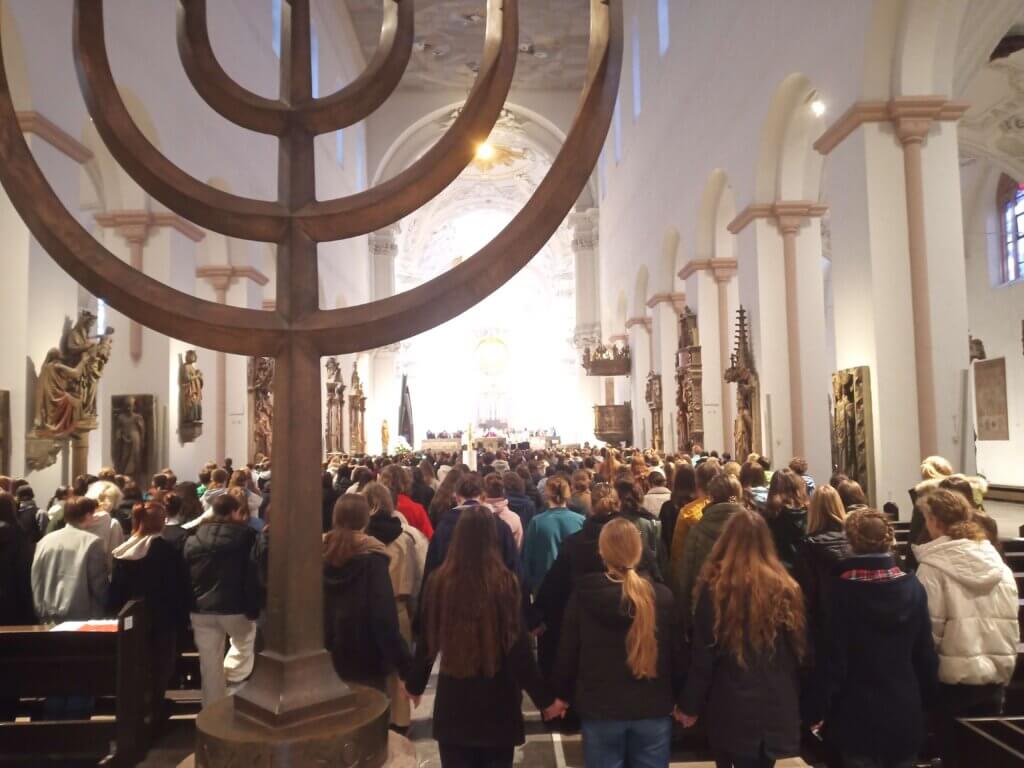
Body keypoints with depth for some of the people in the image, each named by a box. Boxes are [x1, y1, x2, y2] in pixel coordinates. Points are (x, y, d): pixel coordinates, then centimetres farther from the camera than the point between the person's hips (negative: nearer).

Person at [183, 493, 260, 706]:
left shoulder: (192, 540, 4)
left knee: (210, 666, 12)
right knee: (245, 643, 28)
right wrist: (253, 608, -5)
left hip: (201, 610, 4)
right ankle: (231, 679, 18)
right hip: (233, 607, -3)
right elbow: (251, 575, -11)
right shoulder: (244, 536, -9)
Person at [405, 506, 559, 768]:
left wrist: (414, 684, 19)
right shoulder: (505, 582, -16)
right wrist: (545, 698, 0)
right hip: (497, 699, -1)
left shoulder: (438, 581, -9)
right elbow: (518, 648, -12)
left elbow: (427, 642, 1)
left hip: (453, 698, 1)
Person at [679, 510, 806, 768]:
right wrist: (795, 704, 16)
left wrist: (690, 705, 2)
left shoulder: (716, 587, -11)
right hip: (777, 709, 3)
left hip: (733, 709, -3)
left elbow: (703, 655, -8)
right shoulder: (785, 587, -1)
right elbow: (799, 651, 5)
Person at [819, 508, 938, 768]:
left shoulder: (841, 590, -16)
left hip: (858, 716, -4)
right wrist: (925, 702, 14)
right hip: (906, 714, 4)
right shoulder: (913, 587, -5)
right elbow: (926, 653, 1)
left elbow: (833, 659, -15)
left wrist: (819, 710, -5)